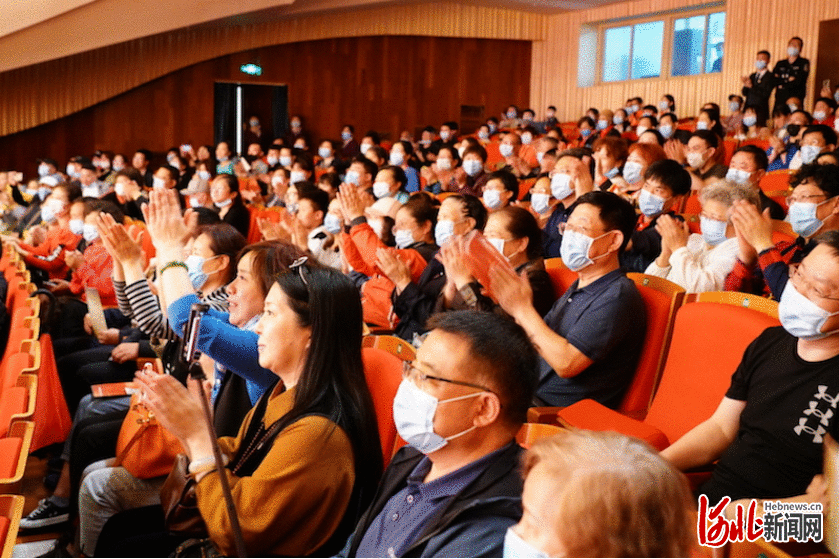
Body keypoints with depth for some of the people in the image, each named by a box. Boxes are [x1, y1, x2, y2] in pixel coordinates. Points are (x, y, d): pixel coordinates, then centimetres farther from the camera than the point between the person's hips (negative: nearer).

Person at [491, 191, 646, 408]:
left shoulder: (618, 297, -17)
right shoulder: (578, 288, 15)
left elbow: (566, 363, -24)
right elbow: (539, 342, 16)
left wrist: (522, 309, -18)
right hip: (534, 394, 9)